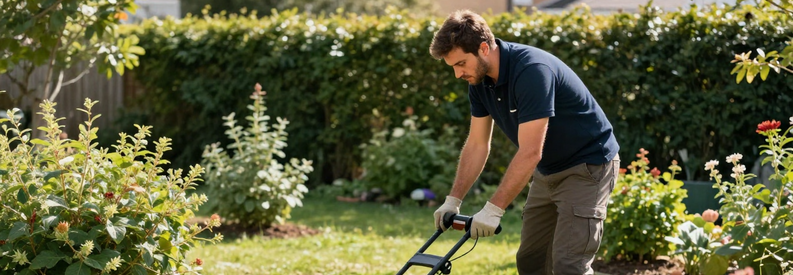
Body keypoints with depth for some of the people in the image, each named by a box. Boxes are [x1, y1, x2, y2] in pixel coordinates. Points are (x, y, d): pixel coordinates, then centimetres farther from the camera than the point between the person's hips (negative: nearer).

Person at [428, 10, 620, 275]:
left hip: (587, 166, -9)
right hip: (548, 171, 9)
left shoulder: (532, 70, -30)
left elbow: (530, 153, -32)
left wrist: (494, 209, -30)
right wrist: (453, 200, 0)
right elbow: (477, 144, 6)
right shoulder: (480, 79, -3)